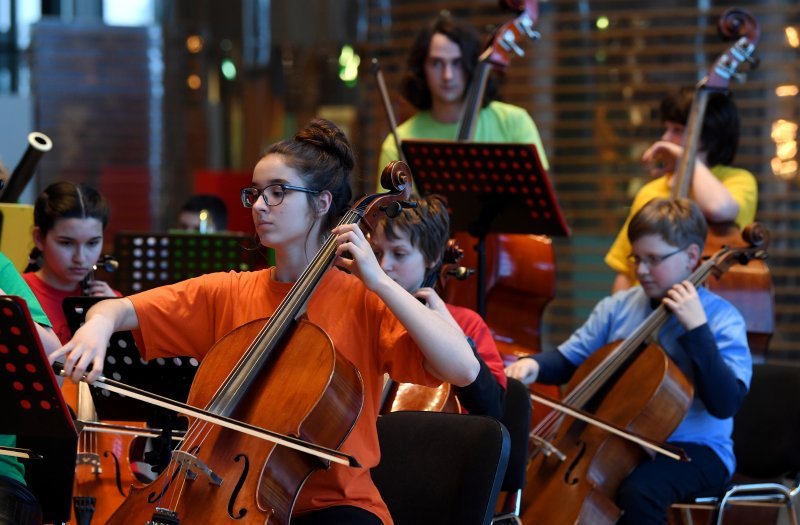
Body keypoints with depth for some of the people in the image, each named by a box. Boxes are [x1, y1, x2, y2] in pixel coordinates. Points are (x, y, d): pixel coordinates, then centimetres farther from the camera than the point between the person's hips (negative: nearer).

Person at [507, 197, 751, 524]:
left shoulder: (721, 319, -10)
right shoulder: (618, 307, 5)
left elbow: (726, 404, -22)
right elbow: (568, 361, 13)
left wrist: (696, 328, -26)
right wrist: (534, 365, -10)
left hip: (693, 448, -5)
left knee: (639, 490, -35)